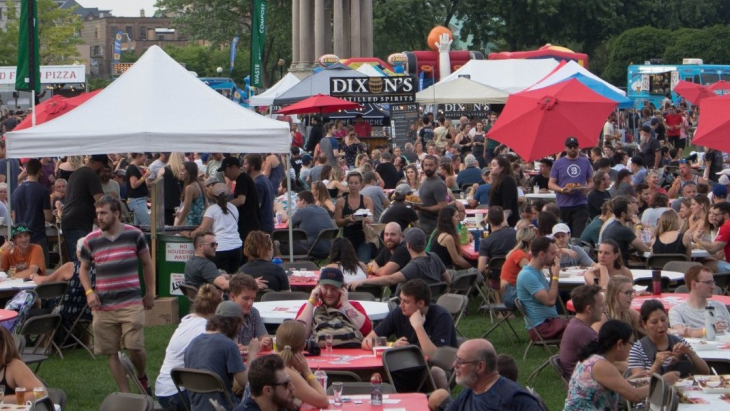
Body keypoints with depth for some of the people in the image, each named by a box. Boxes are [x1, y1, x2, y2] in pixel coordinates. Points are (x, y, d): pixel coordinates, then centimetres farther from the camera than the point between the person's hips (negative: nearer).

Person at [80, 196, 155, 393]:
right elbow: (83, 269, 15)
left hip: (131, 303, -2)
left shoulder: (134, 235, 0)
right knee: (112, 353, 3)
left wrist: (149, 293, 11)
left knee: (135, 347, -10)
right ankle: (125, 395, 13)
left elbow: (147, 264, 11)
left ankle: (142, 376, 21)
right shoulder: (91, 240, 3)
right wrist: (89, 292, -2)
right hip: (103, 306, 2)